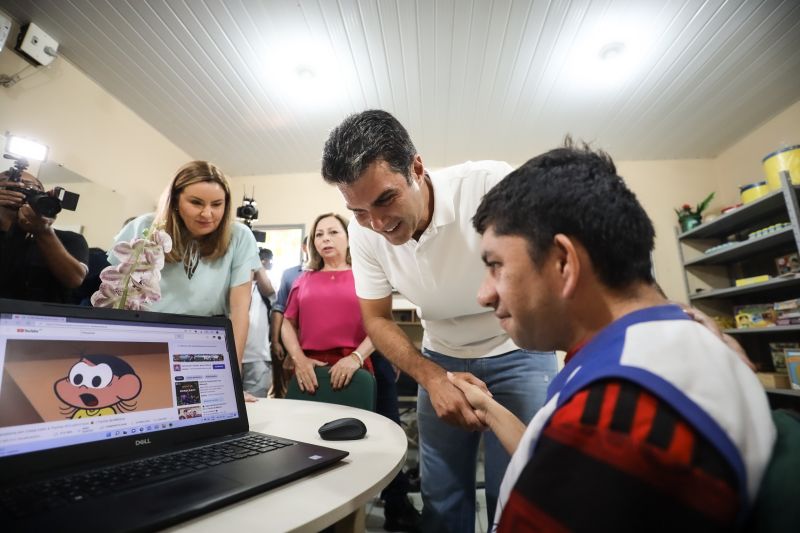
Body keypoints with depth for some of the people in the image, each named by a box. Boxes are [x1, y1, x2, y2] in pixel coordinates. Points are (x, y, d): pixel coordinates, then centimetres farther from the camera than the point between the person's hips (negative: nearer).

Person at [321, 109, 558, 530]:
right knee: (441, 497, 11)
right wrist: (432, 378, -17)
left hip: (518, 352, -2)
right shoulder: (364, 232, -13)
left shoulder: (493, 185, -27)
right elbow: (376, 319, -4)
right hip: (441, 360, 3)